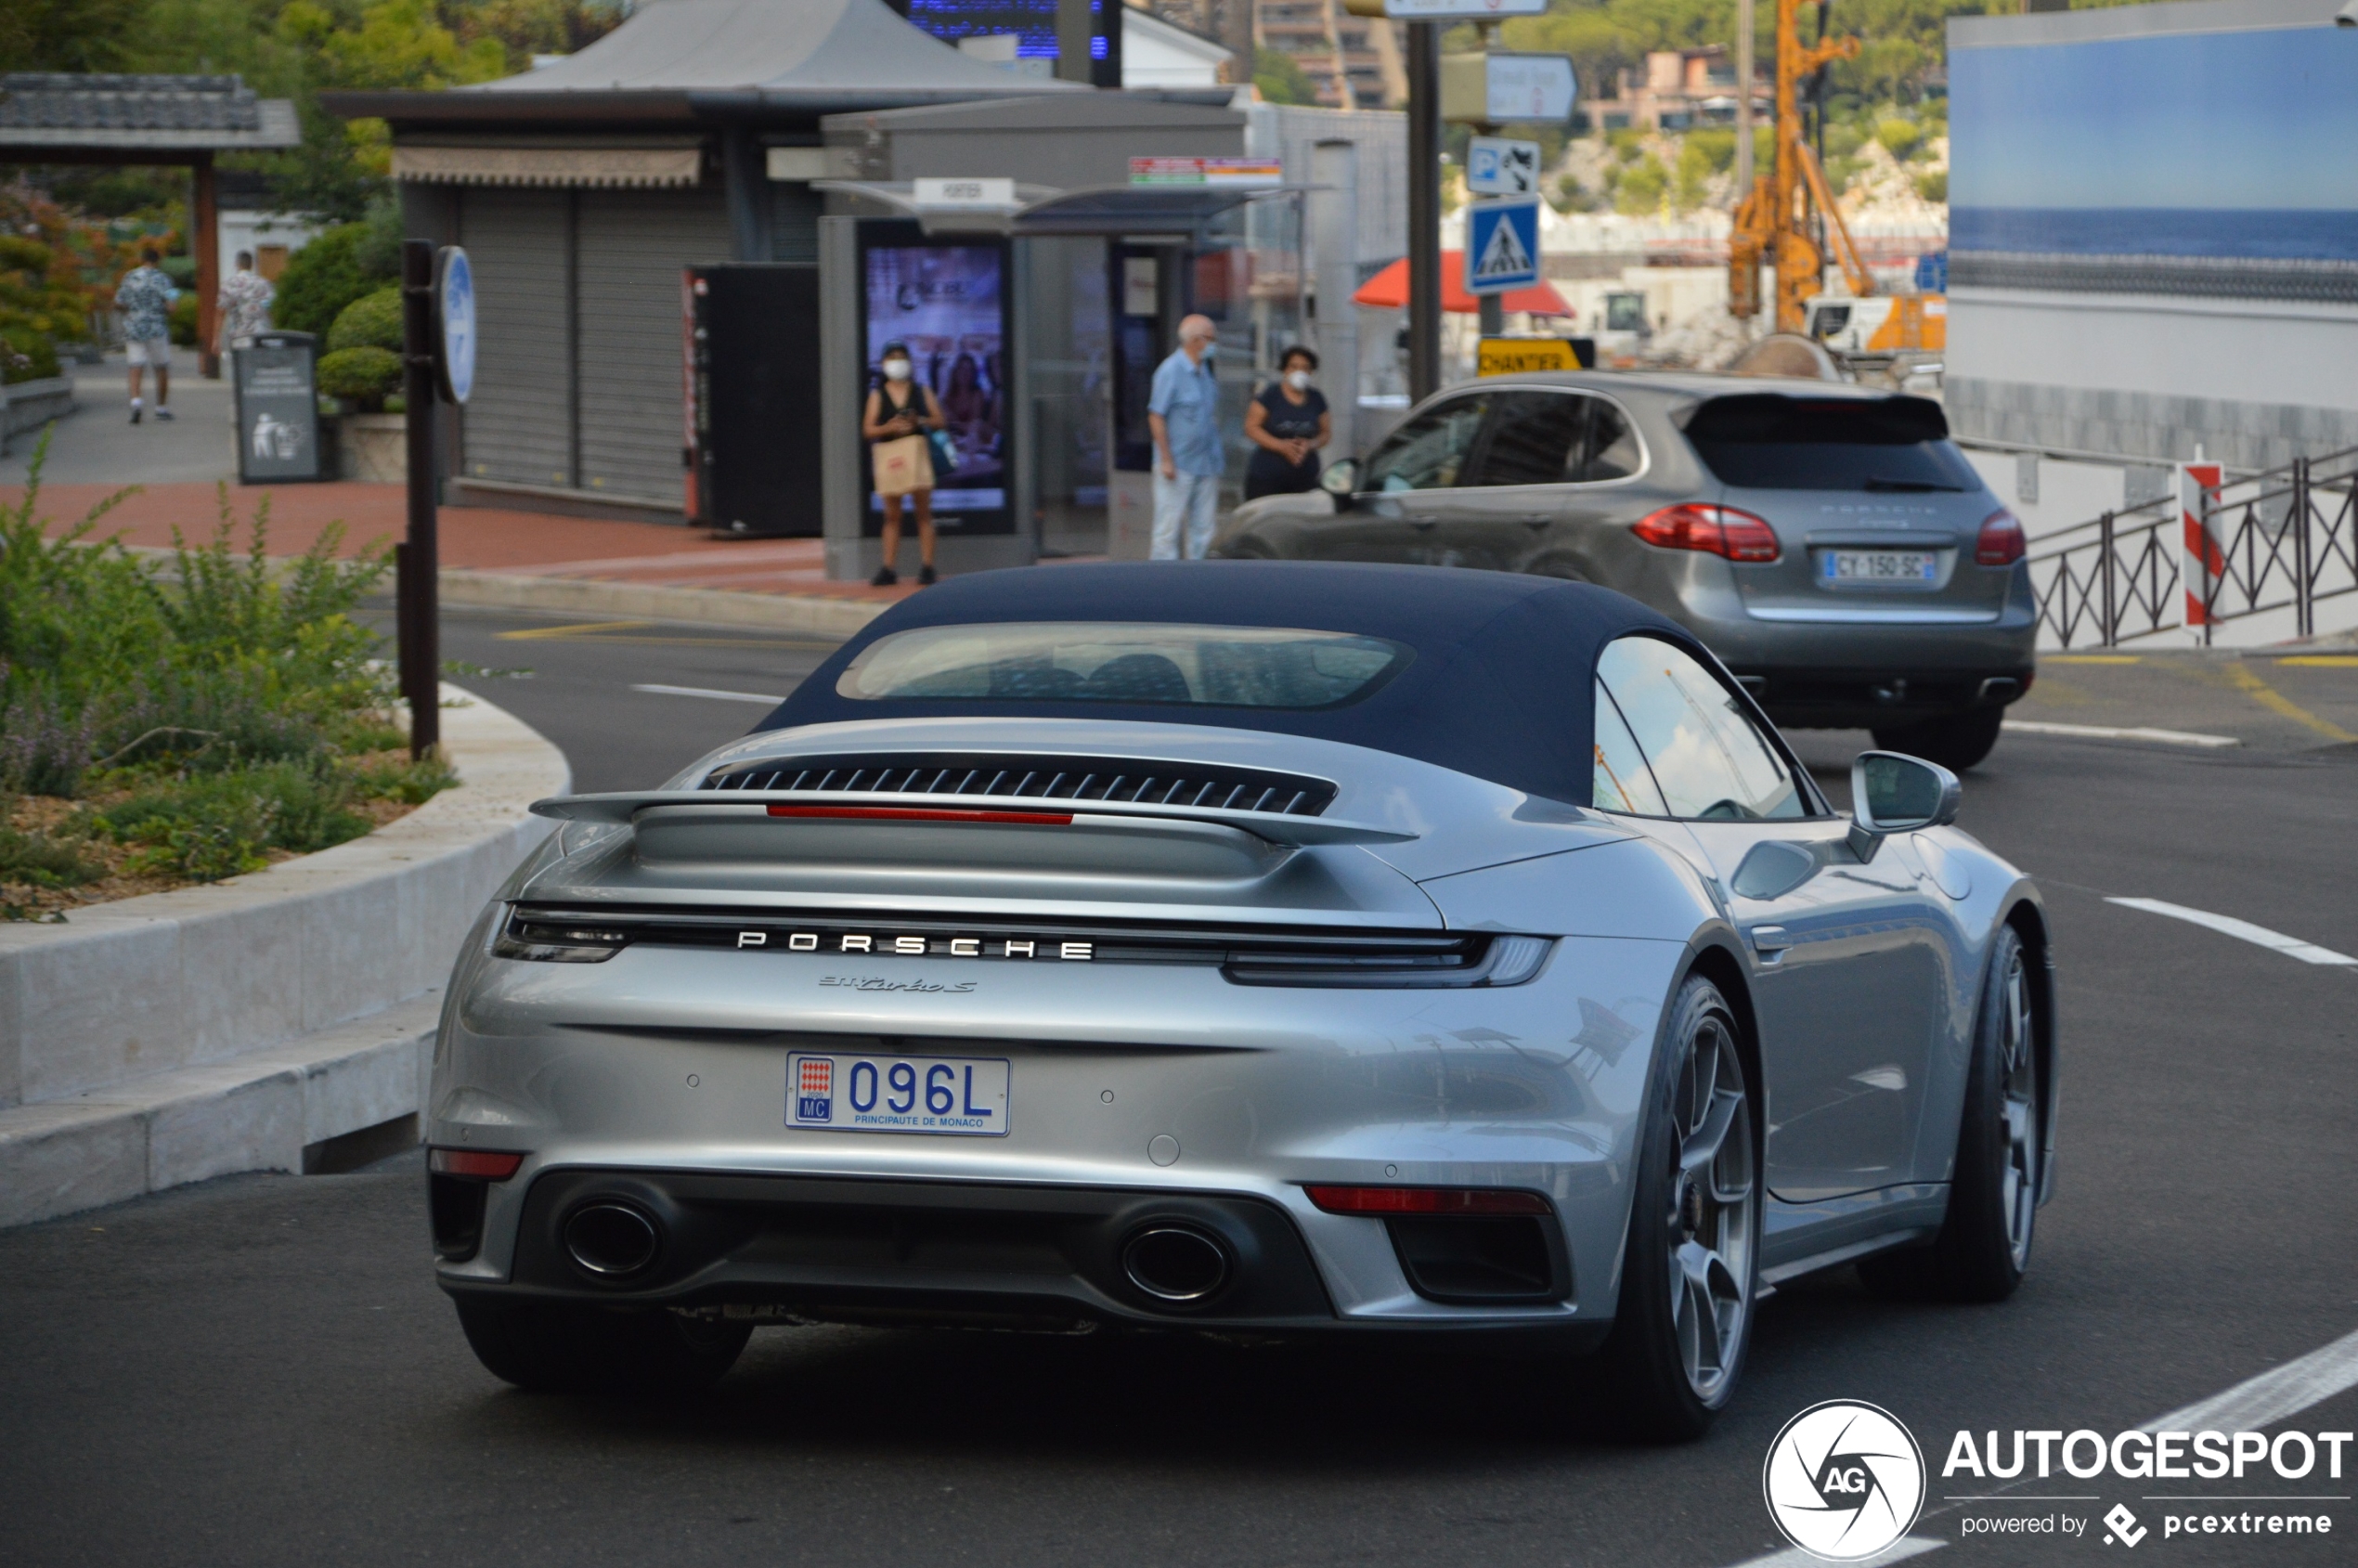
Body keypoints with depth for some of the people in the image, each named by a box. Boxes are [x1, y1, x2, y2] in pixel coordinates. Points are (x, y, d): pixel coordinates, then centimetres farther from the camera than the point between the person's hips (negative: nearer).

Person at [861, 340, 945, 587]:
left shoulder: (921, 391, 9)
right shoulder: (877, 395, 9)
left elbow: (938, 420, 6)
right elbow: (868, 429, 3)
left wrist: (919, 421, -12)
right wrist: (888, 428, -14)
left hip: (916, 450, -1)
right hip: (887, 453, 1)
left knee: (924, 510, -5)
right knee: (892, 514, 3)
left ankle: (927, 565, -5)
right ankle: (888, 568, 4)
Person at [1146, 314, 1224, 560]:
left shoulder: (1205, 369, 11)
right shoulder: (1171, 371, -12)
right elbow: (1156, 416, -13)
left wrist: (1217, 455, 16)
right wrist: (1166, 460, -17)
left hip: (1206, 464, 8)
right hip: (1178, 465, -8)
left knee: (1203, 528, 9)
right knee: (1169, 527, -4)